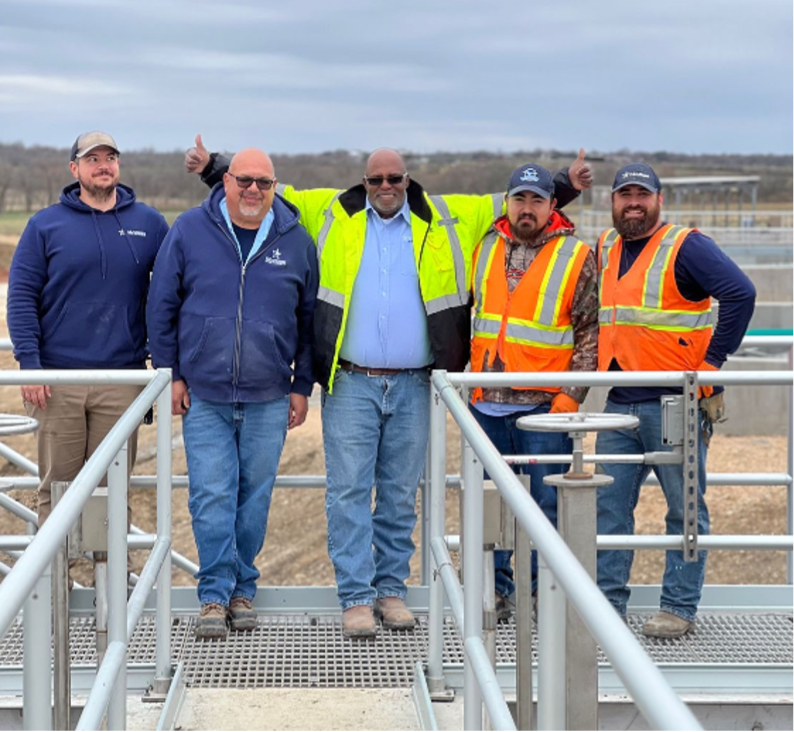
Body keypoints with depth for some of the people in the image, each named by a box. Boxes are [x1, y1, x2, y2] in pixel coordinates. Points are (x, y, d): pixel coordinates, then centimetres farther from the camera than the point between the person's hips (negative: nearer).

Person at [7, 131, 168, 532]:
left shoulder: (150, 224, 7)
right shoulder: (45, 225, 4)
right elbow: (22, 298, 1)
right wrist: (29, 363, -9)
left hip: (122, 380, 1)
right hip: (58, 381, -1)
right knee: (57, 485, 4)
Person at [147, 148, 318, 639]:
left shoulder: (296, 240, 4)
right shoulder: (190, 231, 0)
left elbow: (310, 319, 10)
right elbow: (162, 306, 5)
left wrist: (302, 386, 7)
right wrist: (171, 373, 1)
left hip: (269, 400, 1)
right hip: (203, 396, -1)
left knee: (254, 497, 7)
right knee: (211, 496, -5)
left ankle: (242, 589, 19)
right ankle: (215, 595, 4)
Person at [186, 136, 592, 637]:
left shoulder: (445, 221, 8)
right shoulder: (330, 214, 7)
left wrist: (566, 185, 6)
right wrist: (213, 167, 6)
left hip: (411, 387, 1)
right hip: (350, 384, -1)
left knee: (400, 496, 9)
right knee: (349, 492, -3)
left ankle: (391, 590, 19)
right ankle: (356, 598, 2)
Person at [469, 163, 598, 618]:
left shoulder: (576, 256, -1)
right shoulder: (485, 249, 11)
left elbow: (590, 333, -2)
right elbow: (468, 316, 23)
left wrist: (571, 396, -10)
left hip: (544, 407, -4)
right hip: (487, 404, 4)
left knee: (547, 504, 1)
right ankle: (498, 590, 19)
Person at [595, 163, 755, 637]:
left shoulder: (685, 247, -7)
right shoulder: (606, 249, 14)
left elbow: (741, 293, -17)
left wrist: (712, 361, -16)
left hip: (674, 402, -6)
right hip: (619, 403, 7)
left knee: (685, 508, 2)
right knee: (609, 506, 6)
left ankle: (679, 608, 7)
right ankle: (607, 602, 13)